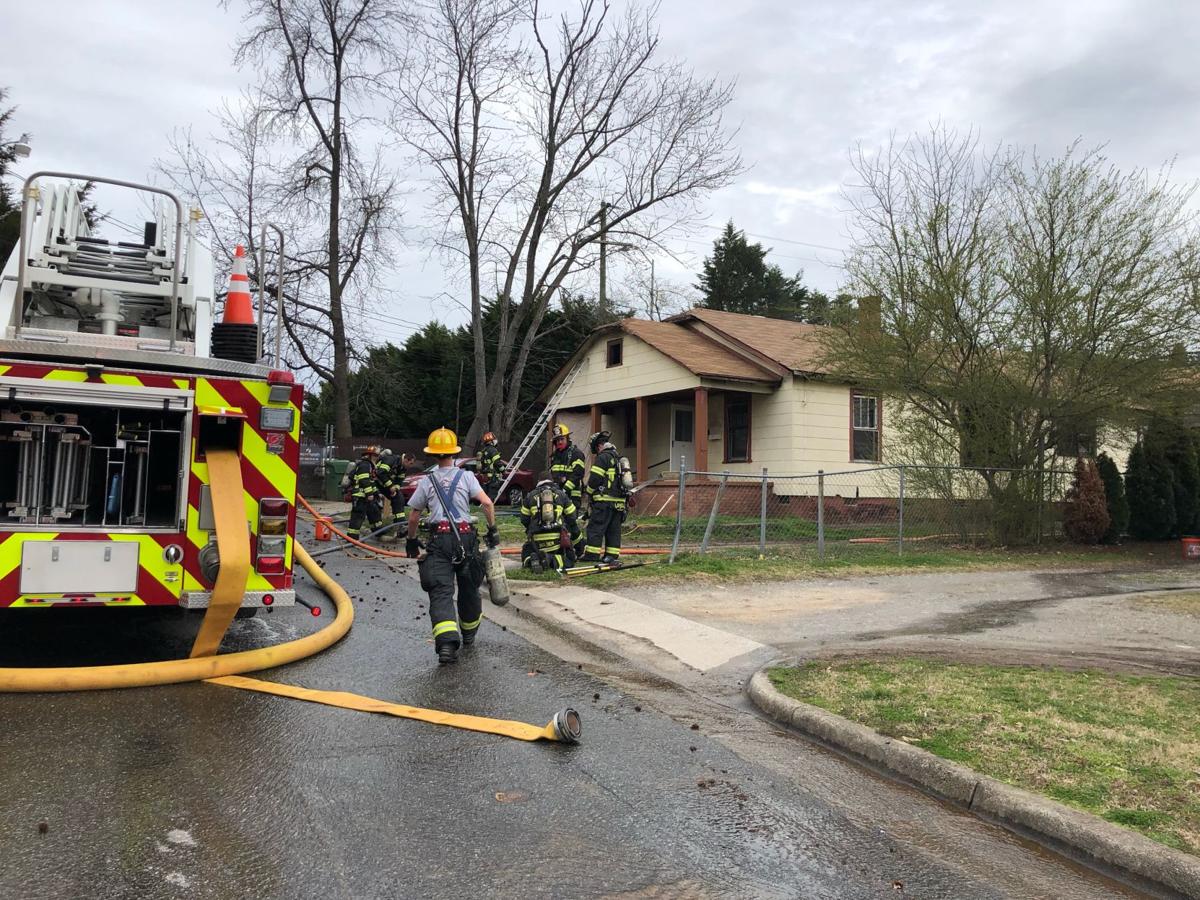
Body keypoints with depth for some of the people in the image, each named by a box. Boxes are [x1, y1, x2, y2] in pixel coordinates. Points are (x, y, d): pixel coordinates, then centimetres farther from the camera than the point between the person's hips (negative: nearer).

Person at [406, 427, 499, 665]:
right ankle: (468, 635, 37)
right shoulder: (466, 476, 6)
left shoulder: (427, 481, 9)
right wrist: (492, 529, 3)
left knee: (441, 592, -8)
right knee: (469, 589, 19)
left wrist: (411, 541, 25)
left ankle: (447, 642, -28)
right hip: (465, 538, 1)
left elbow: (413, 516, 12)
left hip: (438, 540, -1)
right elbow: (487, 503, -6)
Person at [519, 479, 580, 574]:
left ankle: (533, 560, -12)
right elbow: (572, 520, 14)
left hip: (537, 541, 1)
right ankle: (554, 560, -15)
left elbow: (524, 521, 18)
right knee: (569, 560, 18)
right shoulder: (561, 494, 13)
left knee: (526, 556, 24)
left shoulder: (530, 496, 14)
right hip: (558, 539, -1)